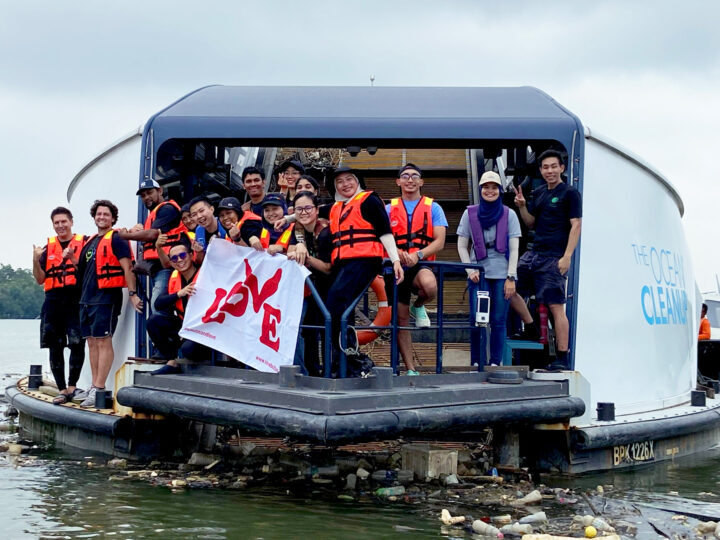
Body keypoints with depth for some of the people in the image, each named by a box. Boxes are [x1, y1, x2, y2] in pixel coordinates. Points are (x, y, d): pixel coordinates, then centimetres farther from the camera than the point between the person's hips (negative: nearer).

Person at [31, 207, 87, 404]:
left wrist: (73, 259, -17)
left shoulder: (83, 243, 4)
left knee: (77, 344, -13)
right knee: (55, 348, 3)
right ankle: (62, 390, 10)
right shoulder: (48, 248, 15)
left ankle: (72, 386, -1)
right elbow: (40, 279, 11)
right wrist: (36, 261, -6)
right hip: (53, 301, 4)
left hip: (76, 300, -4)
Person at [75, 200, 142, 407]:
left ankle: (98, 390, -11)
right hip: (87, 298, 9)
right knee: (92, 342, 9)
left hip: (106, 298, -8)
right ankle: (95, 387, 14)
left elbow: (127, 267, -12)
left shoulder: (116, 239, -5)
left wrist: (132, 293, -17)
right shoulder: (90, 242, 20)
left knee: (103, 342, -9)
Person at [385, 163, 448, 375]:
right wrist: (397, 252, -20)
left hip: (421, 265, -2)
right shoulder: (389, 209, 12)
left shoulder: (433, 208, 7)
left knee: (430, 288, -37)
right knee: (401, 318, 2)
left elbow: (439, 242, -2)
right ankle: (410, 369, 11)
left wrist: (418, 255, -20)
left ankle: (418, 307, 0)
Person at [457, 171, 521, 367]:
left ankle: (495, 363, 8)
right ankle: (476, 363, 7)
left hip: (502, 275, 0)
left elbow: (514, 249, 2)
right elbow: (462, 246, 8)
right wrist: (470, 270, -4)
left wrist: (511, 277, -5)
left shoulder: (509, 215, 3)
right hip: (477, 274, 0)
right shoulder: (470, 214, 5)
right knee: (476, 321, -4)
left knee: (498, 321, 0)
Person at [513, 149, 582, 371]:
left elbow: (576, 225, -10)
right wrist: (522, 206, 2)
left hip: (554, 258, -8)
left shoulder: (570, 193, -4)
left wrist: (567, 256, -18)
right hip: (534, 253, 8)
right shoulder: (538, 194, 17)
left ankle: (562, 359, -8)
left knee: (556, 306, -10)